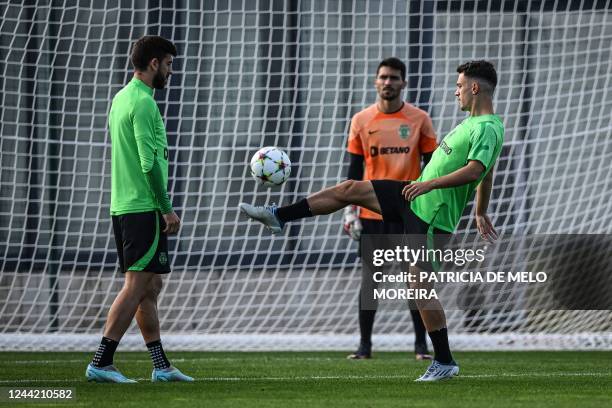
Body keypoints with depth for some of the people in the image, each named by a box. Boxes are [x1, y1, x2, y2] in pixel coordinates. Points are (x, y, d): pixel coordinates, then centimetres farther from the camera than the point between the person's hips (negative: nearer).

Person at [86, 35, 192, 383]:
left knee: (151, 287, 12)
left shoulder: (121, 98, 17)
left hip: (122, 207, 10)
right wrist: (167, 208, -14)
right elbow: (149, 162, -19)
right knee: (137, 286, -9)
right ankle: (101, 363, -11)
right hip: (144, 208, -10)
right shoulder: (143, 103, -14)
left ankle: (161, 366, 15)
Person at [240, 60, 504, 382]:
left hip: (431, 215, -10)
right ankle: (278, 216, 18)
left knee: (420, 286, -9)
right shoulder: (474, 122, 14)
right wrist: (480, 213, 34)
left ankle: (444, 363, 0)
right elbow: (487, 174, 25)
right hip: (418, 196, 10)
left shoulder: (488, 129, -18)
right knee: (349, 189, 9)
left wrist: (429, 183, -32)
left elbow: (475, 171, -32)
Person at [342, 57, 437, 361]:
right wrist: (350, 211, 0)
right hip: (371, 211, 1)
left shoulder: (419, 119, 2)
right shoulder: (361, 121, 5)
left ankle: (421, 344, 7)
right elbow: (354, 170, 7)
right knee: (371, 277, 3)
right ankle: (365, 344, 8)